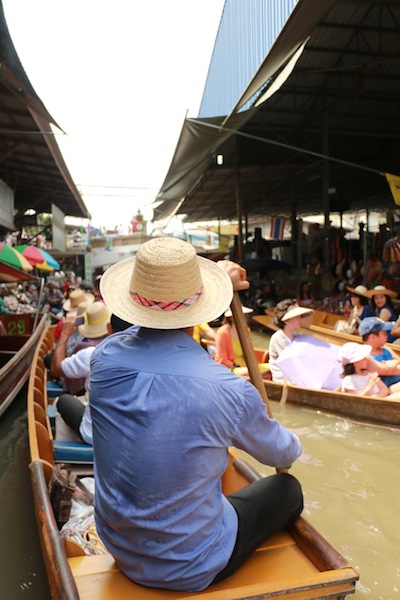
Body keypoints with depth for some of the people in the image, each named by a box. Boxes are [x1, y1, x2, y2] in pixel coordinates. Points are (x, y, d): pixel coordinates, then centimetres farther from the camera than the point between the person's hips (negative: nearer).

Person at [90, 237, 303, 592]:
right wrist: (293, 445, 18)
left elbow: (157, 324, 7)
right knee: (289, 489, 19)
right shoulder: (230, 391, -30)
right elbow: (283, 454, -7)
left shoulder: (105, 358, -19)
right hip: (191, 570, -4)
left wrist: (217, 282, 15)